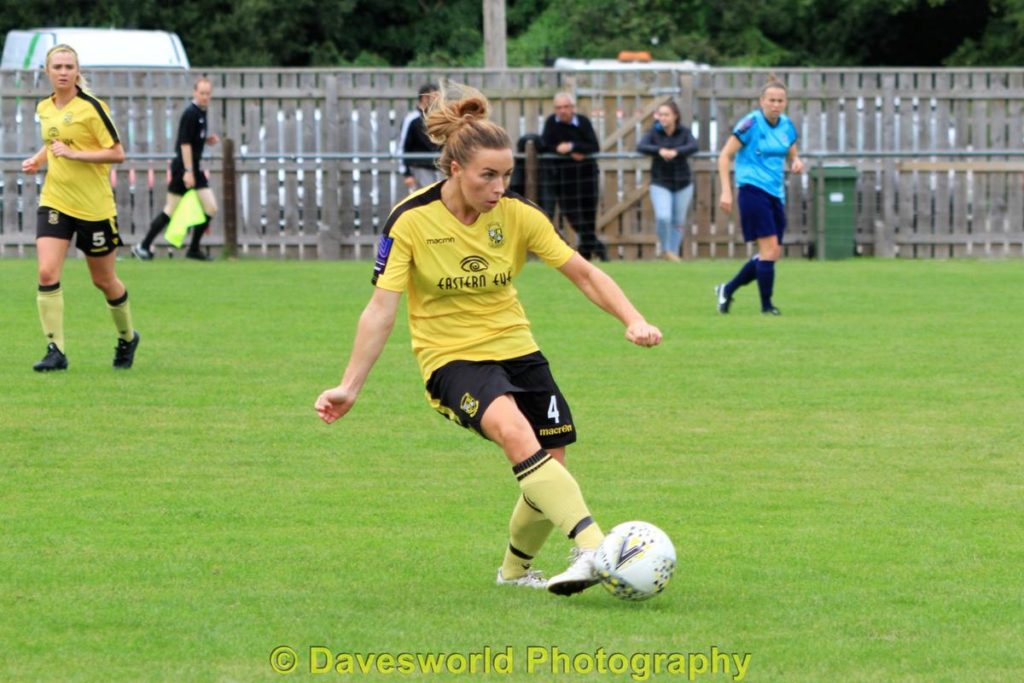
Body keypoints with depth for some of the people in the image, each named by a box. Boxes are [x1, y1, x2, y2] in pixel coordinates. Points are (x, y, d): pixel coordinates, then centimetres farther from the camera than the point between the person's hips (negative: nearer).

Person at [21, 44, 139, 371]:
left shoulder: (92, 107, -12)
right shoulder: (44, 108, 7)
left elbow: (117, 153, -13)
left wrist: (74, 153, -21)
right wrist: (38, 159, 6)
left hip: (94, 206, -4)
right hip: (54, 202, 4)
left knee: (104, 281, 9)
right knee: (47, 273, -14)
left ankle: (127, 338, 34)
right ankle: (55, 350, -10)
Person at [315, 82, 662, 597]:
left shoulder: (517, 216, -6)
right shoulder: (411, 221, -14)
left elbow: (583, 274, -2)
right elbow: (381, 307, -12)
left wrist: (633, 320, -16)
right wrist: (350, 386, -15)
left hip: (515, 350, 5)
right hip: (450, 357, -5)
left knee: (549, 471, -2)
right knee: (514, 429, -33)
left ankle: (515, 570, 28)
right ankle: (593, 549, -44)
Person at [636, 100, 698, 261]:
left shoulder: (684, 132, -4)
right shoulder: (655, 131, -4)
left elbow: (693, 146, -21)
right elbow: (641, 147, -18)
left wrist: (676, 152, -39)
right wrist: (659, 150, -36)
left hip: (682, 183, 1)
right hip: (660, 183, -1)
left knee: (678, 222, 8)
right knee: (663, 217, -18)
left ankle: (673, 252, 25)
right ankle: (665, 249, 4)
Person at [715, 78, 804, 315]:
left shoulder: (787, 126, 8)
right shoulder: (751, 123, -10)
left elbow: (792, 155, 22)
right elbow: (725, 155, -8)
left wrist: (796, 161, -4)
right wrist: (726, 191, -15)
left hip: (776, 194, 7)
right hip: (753, 190, -7)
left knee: (773, 254, 8)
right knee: (769, 249, -14)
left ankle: (727, 290, 23)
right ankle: (766, 305, -2)